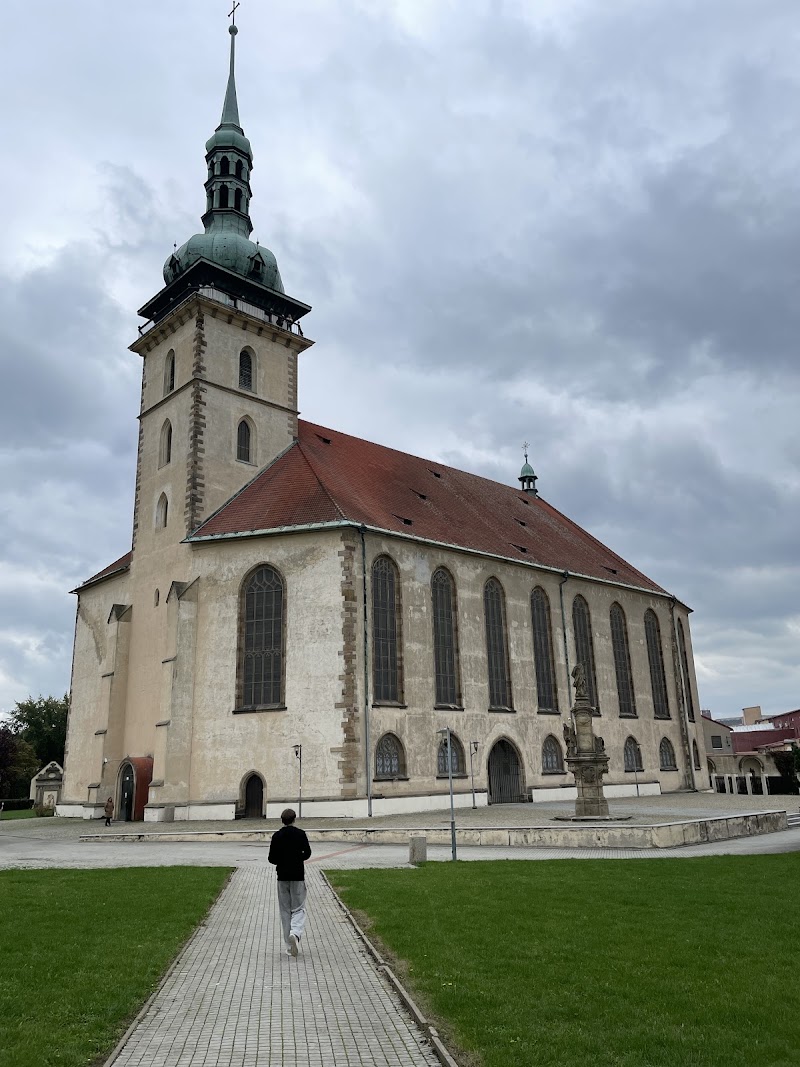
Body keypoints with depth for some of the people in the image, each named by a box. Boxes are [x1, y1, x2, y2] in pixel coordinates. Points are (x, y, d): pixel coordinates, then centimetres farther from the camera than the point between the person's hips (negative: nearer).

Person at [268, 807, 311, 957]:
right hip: (298, 876, -2)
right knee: (298, 908, 6)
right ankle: (295, 933, -21)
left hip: (282, 877, 2)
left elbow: (271, 858, -1)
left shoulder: (277, 836, 0)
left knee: (285, 911, 9)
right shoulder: (300, 834, -4)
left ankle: (289, 946, 8)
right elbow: (307, 853, -5)